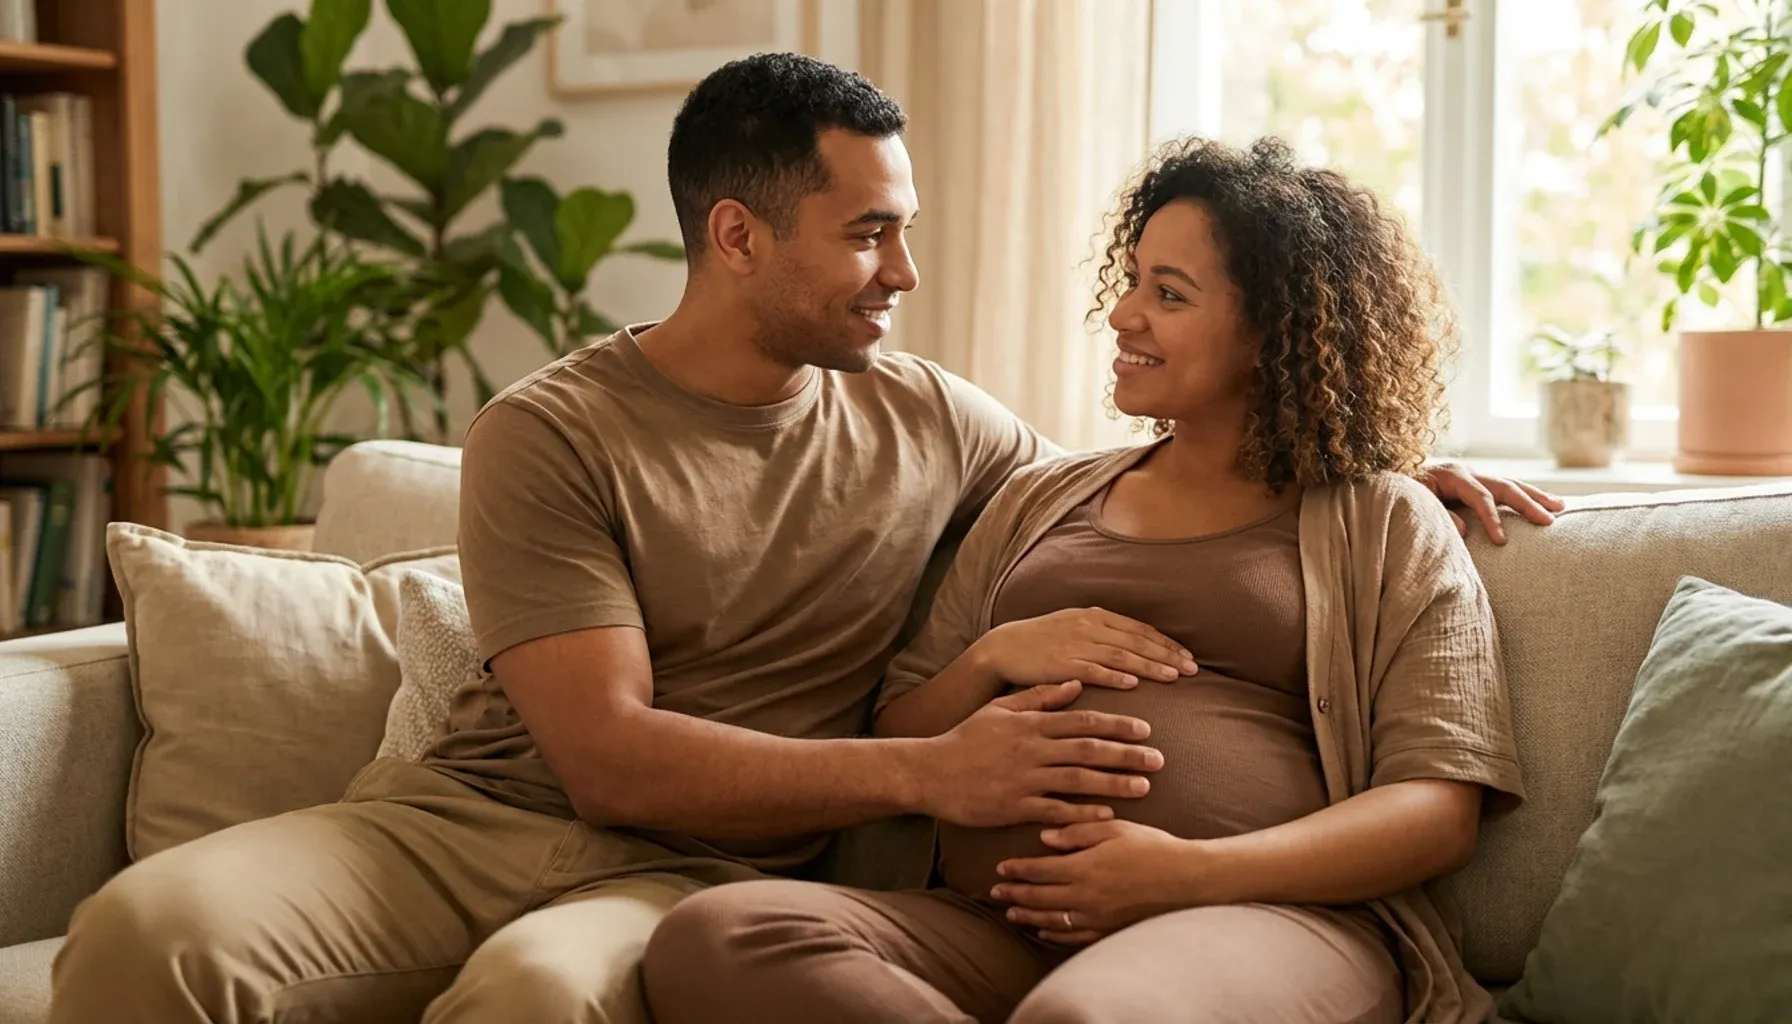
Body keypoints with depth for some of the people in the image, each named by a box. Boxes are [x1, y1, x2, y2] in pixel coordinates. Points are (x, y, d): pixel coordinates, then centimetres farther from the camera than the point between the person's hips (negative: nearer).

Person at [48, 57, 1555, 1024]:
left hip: (702, 873, 2)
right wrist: (927, 771, -19)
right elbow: (608, 753, -11)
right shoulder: (553, 433, -3)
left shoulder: (928, 418, 11)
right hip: (480, 810, -1)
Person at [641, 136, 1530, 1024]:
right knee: (708, 939, -25)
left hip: (1262, 919, -6)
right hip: (996, 931, 6)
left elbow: (1439, 810, 1)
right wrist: (992, 660, 1)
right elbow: (895, 746, 24)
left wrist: (1188, 873, -14)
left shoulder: (1386, 525, 12)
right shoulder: (1039, 500, 25)